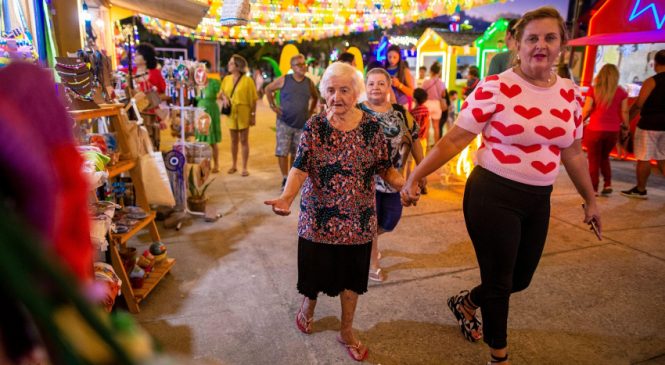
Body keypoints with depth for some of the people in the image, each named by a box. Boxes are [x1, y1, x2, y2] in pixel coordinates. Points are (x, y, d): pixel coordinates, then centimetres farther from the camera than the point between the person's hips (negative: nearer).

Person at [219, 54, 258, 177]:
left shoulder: (247, 80, -9)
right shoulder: (226, 79, 6)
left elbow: (253, 99, -8)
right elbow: (222, 92, 18)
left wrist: (253, 115, -10)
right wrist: (224, 98, -6)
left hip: (244, 114, -4)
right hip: (231, 114, 5)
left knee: (244, 140, 2)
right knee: (233, 140, 13)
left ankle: (244, 167, 10)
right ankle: (234, 165, 25)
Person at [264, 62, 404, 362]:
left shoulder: (372, 126, -3)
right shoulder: (314, 126, -7)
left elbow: (384, 167, 0)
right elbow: (300, 167, -14)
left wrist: (403, 183, -22)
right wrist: (287, 196, -32)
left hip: (358, 220, 1)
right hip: (318, 217, -1)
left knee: (352, 278, 14)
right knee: (315, 271, 15)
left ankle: (347, 331, 37)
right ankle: (307, 307, 50)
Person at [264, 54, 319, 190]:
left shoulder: (309, 83, 5)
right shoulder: (284, 80, -2)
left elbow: (315, 97, 22)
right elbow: (268, 89, 9)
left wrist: (311, 111, 12)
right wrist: (273, 105, 1)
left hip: (302, 124, 2)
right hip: (284, 123, -2)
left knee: (296, 153, 10)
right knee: (282, 152, -6)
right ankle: (285, 179, 6)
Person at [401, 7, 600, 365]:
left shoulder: (570, 94, 5)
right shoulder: (494, 87, -13)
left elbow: (572, 151, 15)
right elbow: (454, 140, -13)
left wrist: (590, 199, 20)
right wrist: (415, 177, -18)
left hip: (538, 200, 6)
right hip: (493, 196, -6)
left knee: (520, 278, 19)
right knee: (499, 281, 8)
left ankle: (465, 303, 49)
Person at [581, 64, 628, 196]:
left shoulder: (593, 90, -4)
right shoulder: (621, 92, 1)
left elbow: (587, 110, -7)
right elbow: (624, 112, 1)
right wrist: (626, 127, 13)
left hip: (595, 129, -2)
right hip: (613, 131, 3)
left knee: (594, 160, 7)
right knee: (605, 158, 22)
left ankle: (594, 189, 7)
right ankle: (608, 184, 15)